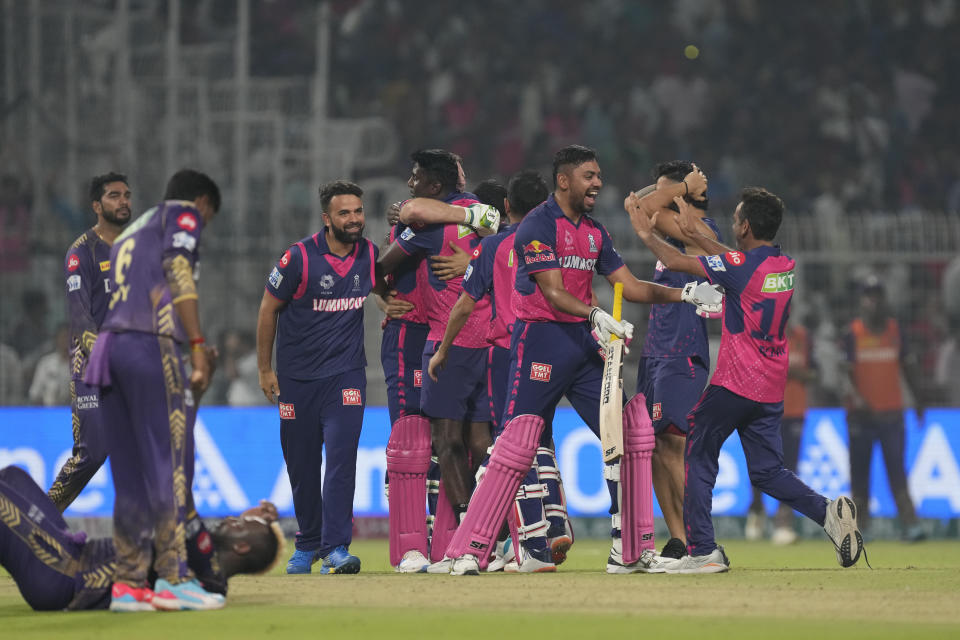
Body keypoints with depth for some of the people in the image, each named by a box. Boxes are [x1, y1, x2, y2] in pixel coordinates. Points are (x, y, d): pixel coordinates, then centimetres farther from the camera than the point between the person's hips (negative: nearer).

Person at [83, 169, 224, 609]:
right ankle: (173, 579, -15)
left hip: (107, 343, 8)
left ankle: (128, 583, 5)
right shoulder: (184, 214, 8)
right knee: (169, 462, -9)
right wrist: (198, 347, -14)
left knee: (130, 473, 8)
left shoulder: (130, 233, 32)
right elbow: (178, 275, -8)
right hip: (151, 345, -8)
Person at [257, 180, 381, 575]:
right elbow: (269, 309, -3)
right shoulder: (299, 257, -13)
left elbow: (386, 291, 21)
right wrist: (265, 369, -2)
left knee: (342, 457, -14)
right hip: (297, 378, -1)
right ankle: (307, 545, 27)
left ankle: (335, 547, -17)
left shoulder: (370, 255, -2)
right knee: (302, 465, 8)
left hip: (346, 373, 1)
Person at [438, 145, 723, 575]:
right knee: (519, 443, -14)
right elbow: (554, 293, -19)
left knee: (631, 430, 2)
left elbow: (629, 286, 15)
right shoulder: (538, 225, -9)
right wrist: (596, 315, -35)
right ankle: (468, 552, -11)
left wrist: (684, 294, 3)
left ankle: (631, 551, 8)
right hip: (540, 340, -8)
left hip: (584, 344, 8)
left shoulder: (594, 231, 16)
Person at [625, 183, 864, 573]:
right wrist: (694, 234, 30)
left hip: (735, 382, -7)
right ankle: (828, 512, -12)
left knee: (698, 457, 6)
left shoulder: (741, 264, -14)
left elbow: (676, 262, -11)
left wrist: (646, 233, 6)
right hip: (772, 390, 7)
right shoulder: (786, 266, 8)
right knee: (767, 471, 11)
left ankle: (702, 550, 1)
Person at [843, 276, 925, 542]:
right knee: (859, 471, 2)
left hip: (892, 412, 2)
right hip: (862, 412, -2)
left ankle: (910, 525, -15)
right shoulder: (852, 333, -2)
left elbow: (906, 367, 16)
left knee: (897, 470, -6)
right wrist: (854, 396, -24)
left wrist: (918, 399, 13)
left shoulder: (895, 329, 8)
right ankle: (859, 526, 10)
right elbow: (844, 371, -8)